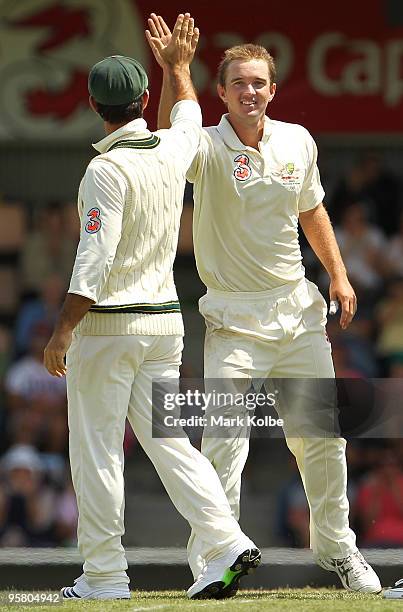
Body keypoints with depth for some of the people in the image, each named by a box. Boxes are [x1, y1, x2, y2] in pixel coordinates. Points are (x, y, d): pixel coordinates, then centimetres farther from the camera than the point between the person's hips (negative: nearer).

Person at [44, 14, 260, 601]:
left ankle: (105, 575, 1)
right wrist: (179, 65, 47)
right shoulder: (173, 150, 5)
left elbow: (96, 257, -20)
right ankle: (228, 542, -5)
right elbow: (190, 115, 31)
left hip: (107, 325, -7)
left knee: (97, 447, 0)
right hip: (165, 318, 7)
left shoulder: (108, 169, -15)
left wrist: (63, 331, -19)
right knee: (167, 439, 9)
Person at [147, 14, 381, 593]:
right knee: (226, 437, -13)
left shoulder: (298, 142, 3)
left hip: (298, 308, 4)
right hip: (236, 317, -4)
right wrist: (174, 72, -49)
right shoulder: (208, 149, -11)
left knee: (322, 436, 10)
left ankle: (336, 546, 26)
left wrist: (338, 274, 12)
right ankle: (210, 556, -6)